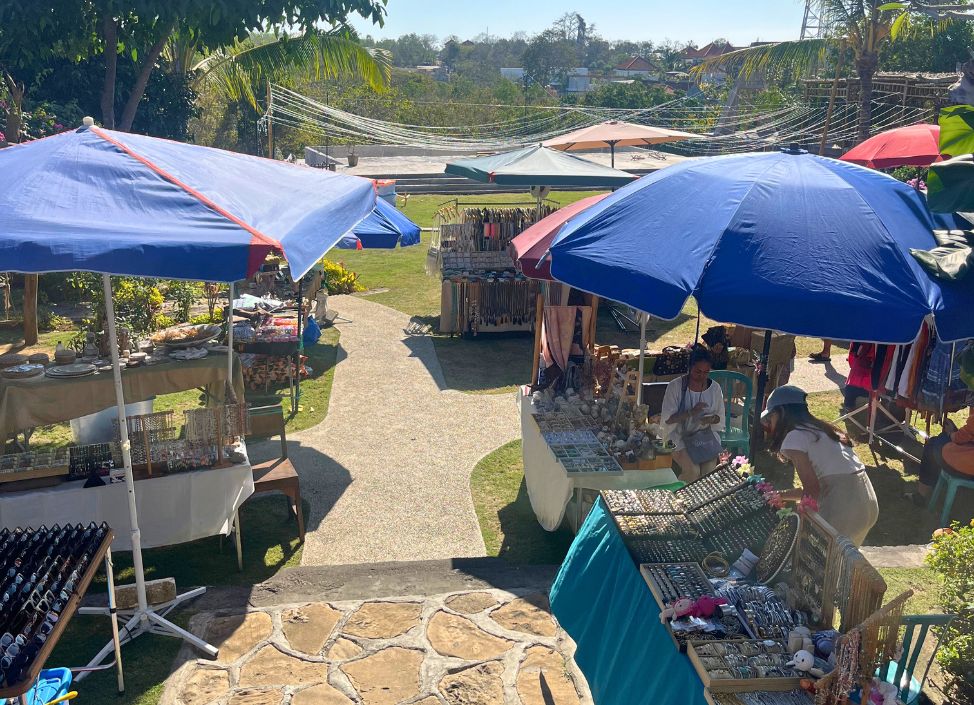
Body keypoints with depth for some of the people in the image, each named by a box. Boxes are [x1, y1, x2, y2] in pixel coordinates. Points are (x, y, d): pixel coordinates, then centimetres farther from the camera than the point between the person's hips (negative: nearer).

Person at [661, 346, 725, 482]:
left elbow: (720, 417, 9)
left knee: (709, 471, -21)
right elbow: (667, 419, -13)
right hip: (680, 436, -3)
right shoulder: (675, 386, -11)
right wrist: (691, 412, -27)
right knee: (692, 470, -25)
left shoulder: (714, 388, 0)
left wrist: (712, 419, -16)